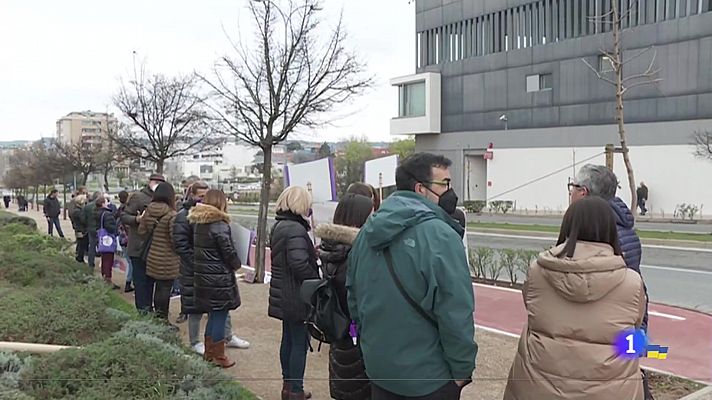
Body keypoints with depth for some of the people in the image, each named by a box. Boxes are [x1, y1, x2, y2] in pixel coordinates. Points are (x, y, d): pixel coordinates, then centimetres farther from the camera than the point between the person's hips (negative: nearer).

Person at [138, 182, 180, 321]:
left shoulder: (148, 212, 1)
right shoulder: (171, 215, -18)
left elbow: (141, 231, 5)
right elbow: (175, 239, -19)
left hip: (152, 258, 6)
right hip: (167, 261, -6)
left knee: (157, 288, 17)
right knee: (165, 289, 3)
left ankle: (157, 314, 28)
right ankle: (162, 318, 9)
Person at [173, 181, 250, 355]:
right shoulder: (184, 216, -11)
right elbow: (180, 244, -16)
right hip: (193, 271, -7)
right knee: (196, 307, 5)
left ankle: (228, 336, 28)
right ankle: (195, 343, 21)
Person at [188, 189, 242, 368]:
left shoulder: (197, 223, 7)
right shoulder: (220, 225, -17)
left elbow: (196, 247, 11)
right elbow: (229, 251, -15)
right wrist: (237, 264, 3)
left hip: (201, 275, 8)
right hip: (219, 278, -8)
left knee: (213, 315, 18)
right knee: (220, 316, 3)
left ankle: (209, 353, 27)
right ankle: (219, 357, 10)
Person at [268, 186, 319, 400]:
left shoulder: (278, 226, 10)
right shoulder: (295, 229, -21)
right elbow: (299, 264, -30)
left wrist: (313, 252, 6)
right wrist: (316, 280, -15)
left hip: (283, 295, 10)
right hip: (298, 296, -10)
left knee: (288, 339, 18)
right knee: (300, 342, 1)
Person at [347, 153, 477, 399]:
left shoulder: (368, 231, 2)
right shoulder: (440, 236, -22)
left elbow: (353, 295, 10)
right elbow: (455, 314, -24)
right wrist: (462, 370, -11)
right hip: (428, 378, -6)